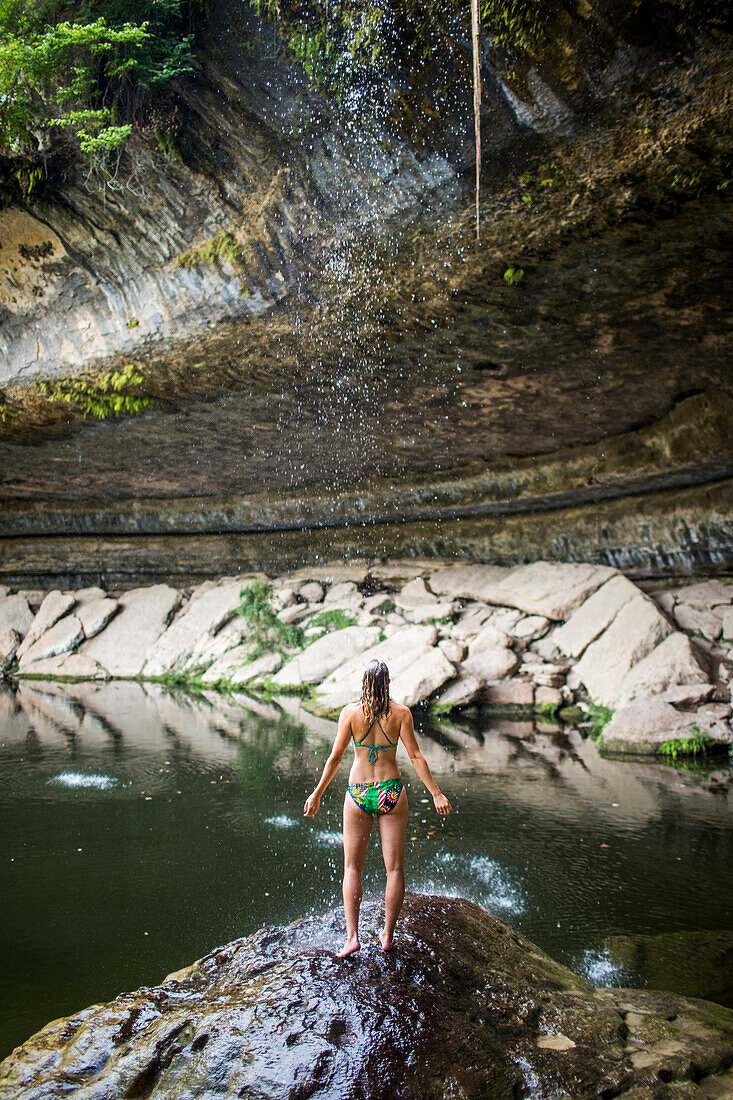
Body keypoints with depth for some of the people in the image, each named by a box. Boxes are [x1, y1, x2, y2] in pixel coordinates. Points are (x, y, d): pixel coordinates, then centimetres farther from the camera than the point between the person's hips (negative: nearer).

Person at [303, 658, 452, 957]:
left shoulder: (351, 713, -4)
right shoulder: (400, 713, -4)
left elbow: (335, 758, -2)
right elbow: (416, 757, -6)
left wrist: (317, 794, 7)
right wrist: (436, 793, 0)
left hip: (358, 794, 0)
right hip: (391, 791, 0)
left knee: (352, 867, 9)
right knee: (394, 867, 9)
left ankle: (352, 935, -1)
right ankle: (388, 935, 14)